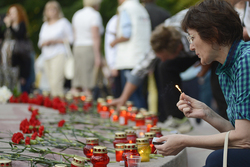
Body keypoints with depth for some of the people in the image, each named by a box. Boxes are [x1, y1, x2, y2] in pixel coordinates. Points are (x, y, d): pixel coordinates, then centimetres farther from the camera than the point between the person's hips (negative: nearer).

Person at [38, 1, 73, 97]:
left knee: (56, 82, -19)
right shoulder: (45, 25, 21)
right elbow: (40, 43, 23)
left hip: (59, 55, -6)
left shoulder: (63, 22, 4)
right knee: (51, 83, 1)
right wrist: (44, 43, -1)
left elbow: (71, 39, 1)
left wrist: (56, 41, -11)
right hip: (47, 56, 6)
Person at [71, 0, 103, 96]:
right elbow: (95, 37, -14)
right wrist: (98, 56, -15)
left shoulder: (77, 15, 15)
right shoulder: (95, 15, -7)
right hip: (90, 48, -7)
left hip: (77, 48, 7)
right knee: (88, 86, -6)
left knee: (77, 85, 6)